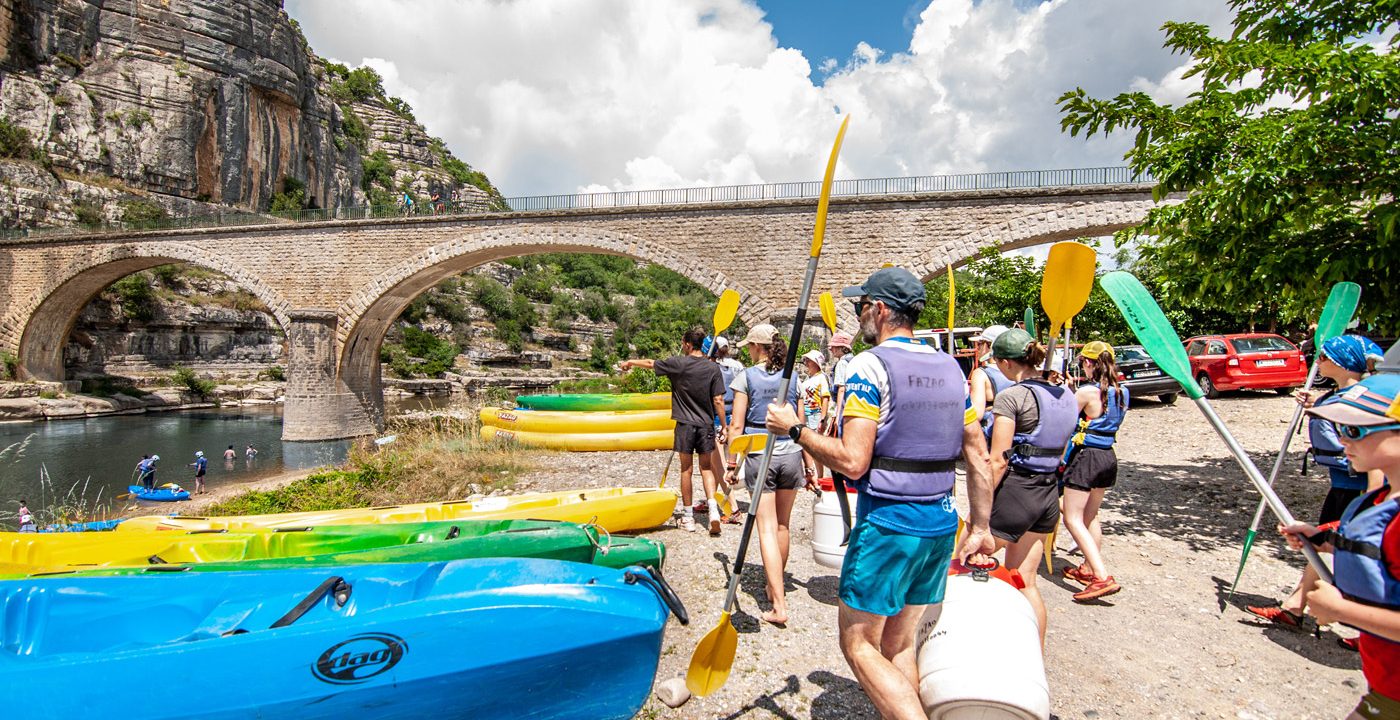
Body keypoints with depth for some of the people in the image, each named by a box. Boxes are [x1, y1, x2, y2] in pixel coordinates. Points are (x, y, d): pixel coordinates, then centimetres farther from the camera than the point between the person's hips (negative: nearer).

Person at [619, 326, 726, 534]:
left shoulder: (677, 363, -6)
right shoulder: (713, 368, -2)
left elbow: (650, 363, 10)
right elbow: (718, 402, -4)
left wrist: (630, 362, 28)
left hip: (685, 424, -2)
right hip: (706, 424, 2)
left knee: (687, 470, 8)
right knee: (706, 468, 13)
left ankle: (688, 516, 16)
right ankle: (713, 509, -4)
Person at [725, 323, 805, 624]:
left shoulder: (746, 377, -4)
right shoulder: (792, 378, 6)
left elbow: (737, 426, -8)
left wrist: (732, 465, -1)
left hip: (759, 457, -4)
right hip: (790, 455, 4)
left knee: (767, 528, -2)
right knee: (783, 525, 18)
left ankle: (778, 605, -6)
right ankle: (777, 587, 35)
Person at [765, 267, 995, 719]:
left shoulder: (871, 364, -13)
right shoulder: (950, 367, 9)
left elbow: (853, 461, -20)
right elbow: (979, 458, 11)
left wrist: (794, 428, -7)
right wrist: (980, 527, 19)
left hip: (886, 524, -8)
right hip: (940, 525, 8)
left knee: (858, 644, 5)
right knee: (898, 646, 18)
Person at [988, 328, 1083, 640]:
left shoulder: (1011, 397, -15)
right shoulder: (1066, 396, 10)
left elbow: (998, 462, -18)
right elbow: (1059, 453, 17)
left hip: (1014, 491, -8)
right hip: (1050, 494, 8)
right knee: (1024, 581, 17)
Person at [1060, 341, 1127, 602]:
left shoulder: (1087, 391, -17)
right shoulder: (1121, 392, 6)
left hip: (1086, 456, -8)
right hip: (1109, 457, 8)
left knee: (1073, 519, -4)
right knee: (1090, 516, 22)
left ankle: (1103, 577, -13)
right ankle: (1090, 569, 33)